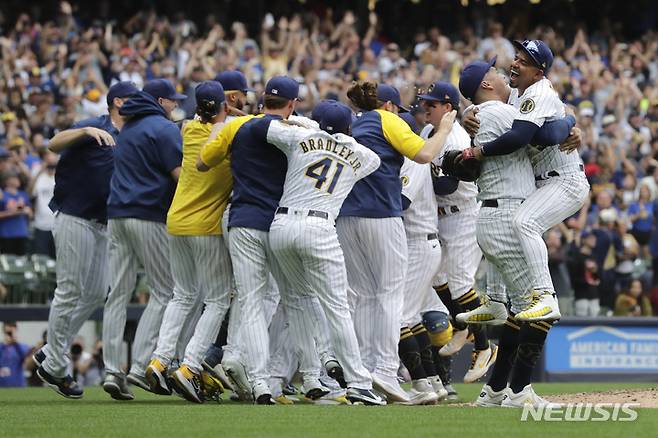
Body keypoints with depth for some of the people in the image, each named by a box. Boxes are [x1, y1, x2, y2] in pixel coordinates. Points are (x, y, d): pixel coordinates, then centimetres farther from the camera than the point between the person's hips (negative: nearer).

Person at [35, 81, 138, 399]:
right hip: (75, 220, -9)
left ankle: (50, 355, 17)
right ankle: (55, 367, 2)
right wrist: (86, 131, -37)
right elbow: (54, 145, -21)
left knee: (97, 292, 9)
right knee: (70, 292, -6)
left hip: (102, 223, 9)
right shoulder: (94, 129, -9)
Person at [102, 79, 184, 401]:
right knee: (163, 292, -1)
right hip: (149, 216, -7)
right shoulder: (164, 128, -5)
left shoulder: (127, 129, 21)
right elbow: (180, 173, -14)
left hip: (117, 214, 7)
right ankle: (140, 366, -12)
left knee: (118, 293, 5)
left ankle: (112, 370, -1)